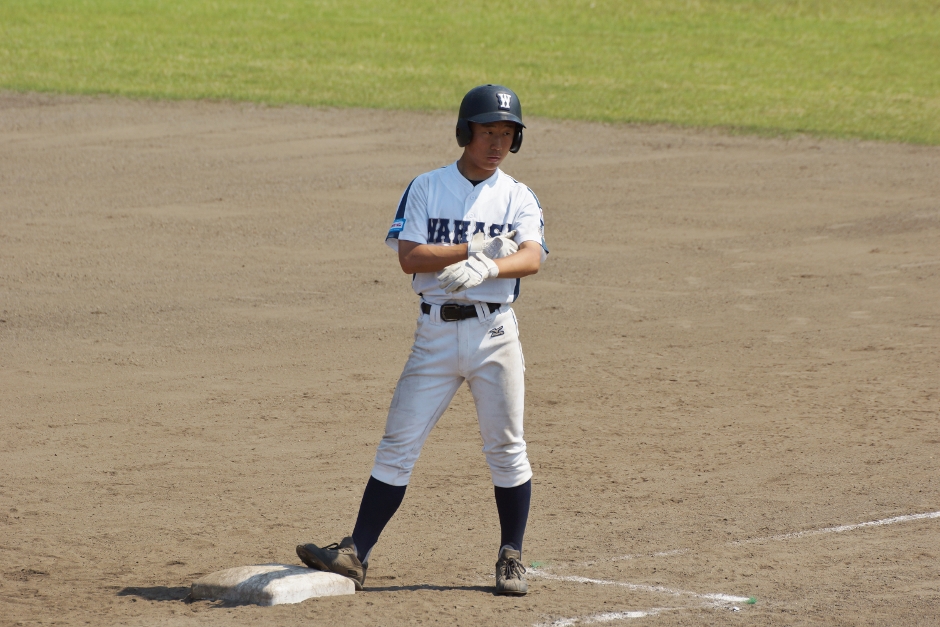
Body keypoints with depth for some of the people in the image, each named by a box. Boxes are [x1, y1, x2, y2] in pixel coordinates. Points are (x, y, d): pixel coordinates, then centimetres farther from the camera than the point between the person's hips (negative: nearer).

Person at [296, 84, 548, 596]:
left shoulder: (518, 198, 4)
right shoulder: (426, 189, 4)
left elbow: (531, 258, -14)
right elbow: (409, 257, -8)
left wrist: (486, 268, -34)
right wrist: (473, 250, -19)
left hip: (494, 331, 0)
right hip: (436, 332, 0)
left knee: (506, 448, 4)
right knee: (398, 444, -3)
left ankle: (511, 558, 18)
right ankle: (356, 554, -3)